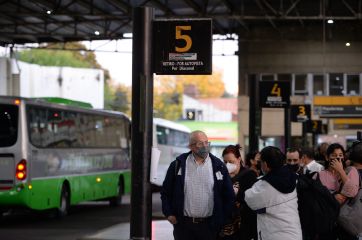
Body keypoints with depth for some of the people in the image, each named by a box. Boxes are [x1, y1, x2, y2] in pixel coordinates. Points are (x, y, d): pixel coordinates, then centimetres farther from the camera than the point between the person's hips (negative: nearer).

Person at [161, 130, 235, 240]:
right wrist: (169, 214, -1)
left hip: (209, 226, 0)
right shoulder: (178, 165, 3)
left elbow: (229, 196, 6)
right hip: (183, 224, 0)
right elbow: (166, 192, 8)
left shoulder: (219, 166, 3)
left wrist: (224, 220, 0)